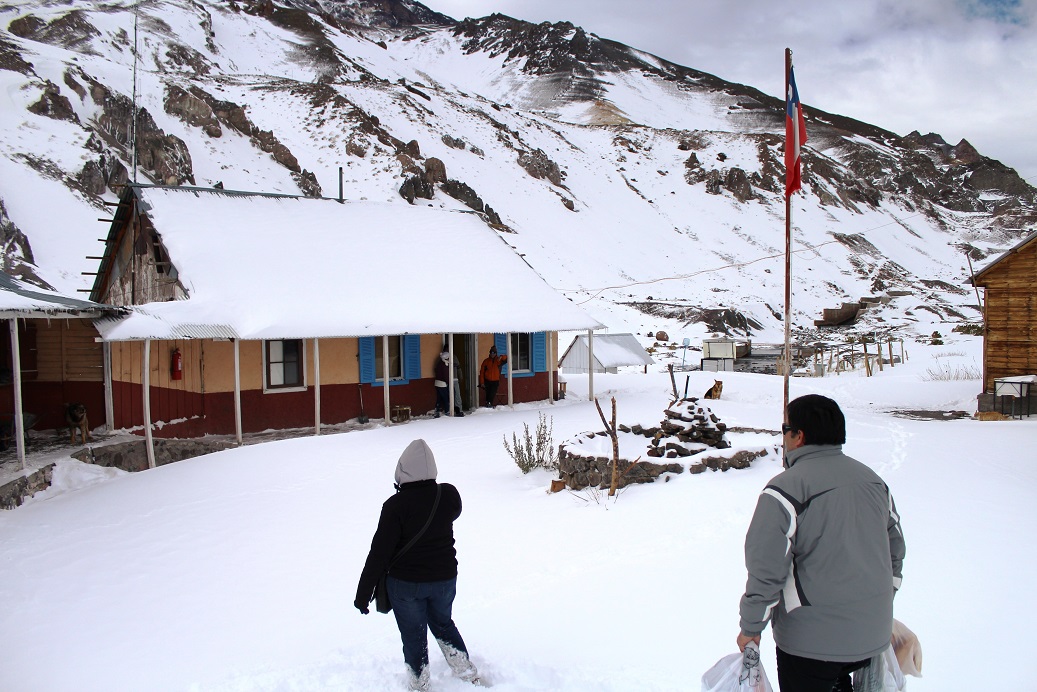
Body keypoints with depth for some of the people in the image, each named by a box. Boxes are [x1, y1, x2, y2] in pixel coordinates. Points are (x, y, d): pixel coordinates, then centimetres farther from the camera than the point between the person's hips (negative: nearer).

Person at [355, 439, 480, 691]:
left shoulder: (396, 505, -22)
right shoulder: (449, 495, -10)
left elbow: (379, 552, -19)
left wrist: (363, 592, -10)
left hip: (405, 583, -4)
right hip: (445, 577, 4)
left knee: (414, 636, 15)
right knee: (443, 623, 27)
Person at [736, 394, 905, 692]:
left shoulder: (786, 488, -19)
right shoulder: (872, 480, 5)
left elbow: (766, 569, -20)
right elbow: (895, 548, 15)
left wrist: (750, 628, -8)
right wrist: (881, 606, 26)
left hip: (812, 639, -7)